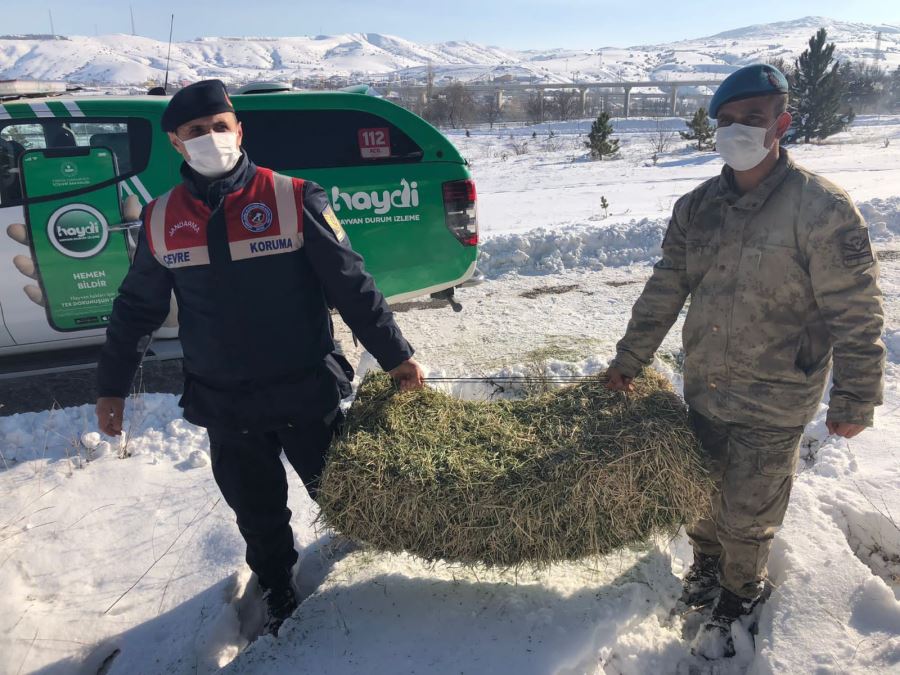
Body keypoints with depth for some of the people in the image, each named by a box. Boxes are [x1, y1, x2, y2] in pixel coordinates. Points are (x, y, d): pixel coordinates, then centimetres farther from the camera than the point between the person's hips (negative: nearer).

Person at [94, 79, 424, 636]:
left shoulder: (294, 200, -10)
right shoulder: (161, 220, 0)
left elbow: (352, 286, -7)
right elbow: (136, 308, 11)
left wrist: (395, 355, -5)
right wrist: (112, 386, 15)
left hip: (307, 392, -2)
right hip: (225, 405, 3)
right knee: (257, 512, 17)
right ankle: (278, 595, 42)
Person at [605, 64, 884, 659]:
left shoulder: (821, 208, -16)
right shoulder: (698, 206, 0)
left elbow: (856, 314, -13)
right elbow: (665, 290, 5)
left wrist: (855, 398, -11)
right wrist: (630, 358, 6)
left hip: (774, 404, -5)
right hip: (703, 388, 5)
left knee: (748, 512, 10)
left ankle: (740, 594, 38)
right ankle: (707, 566, 50)